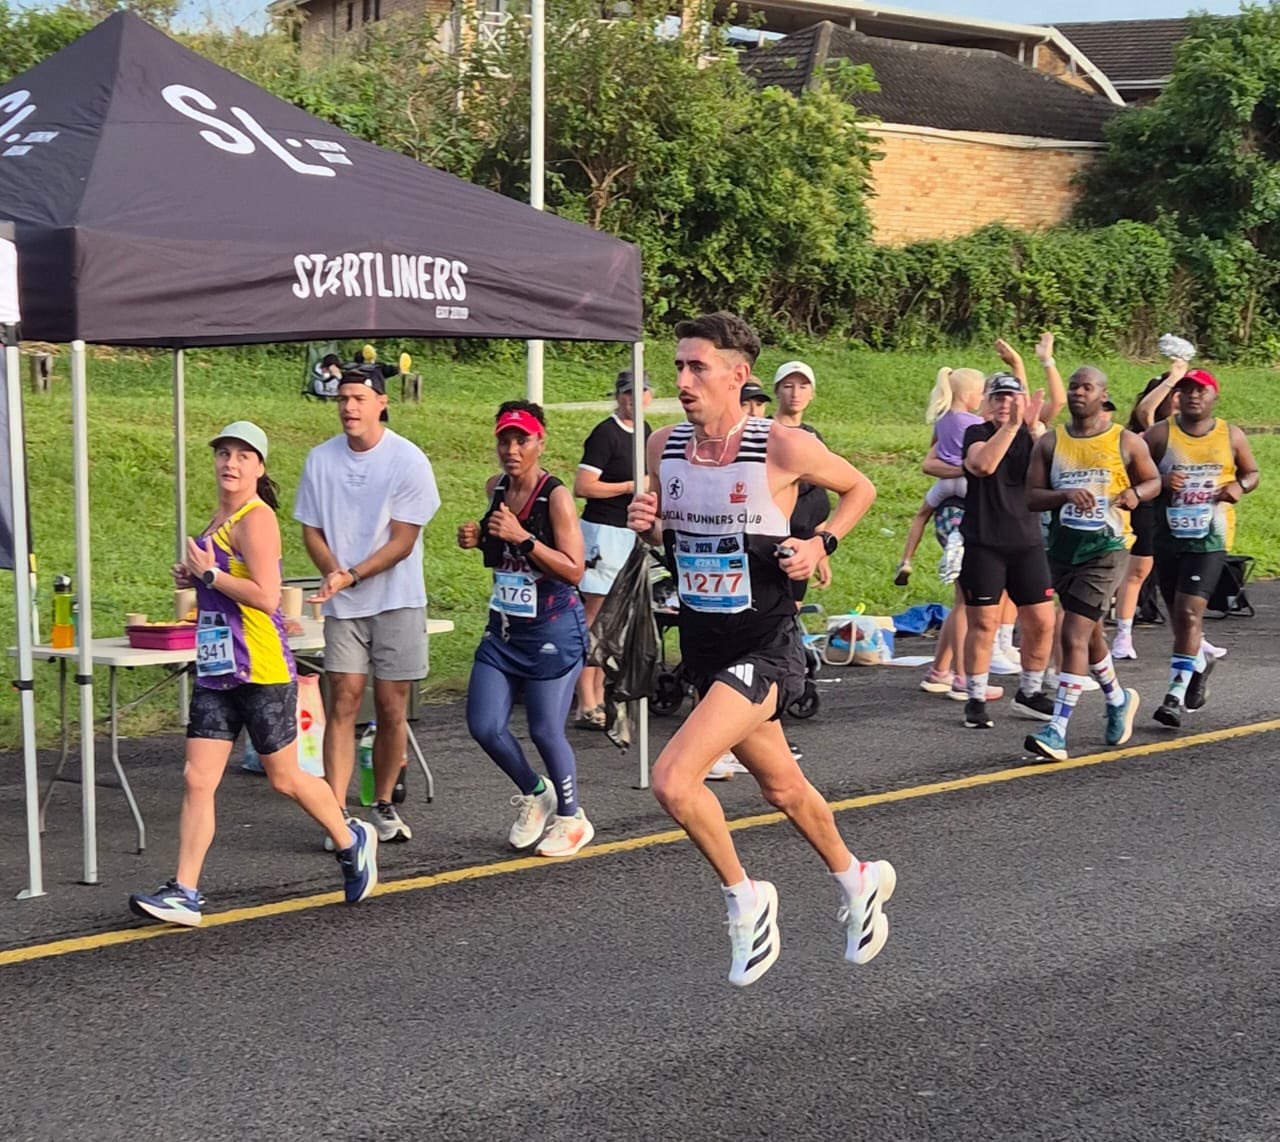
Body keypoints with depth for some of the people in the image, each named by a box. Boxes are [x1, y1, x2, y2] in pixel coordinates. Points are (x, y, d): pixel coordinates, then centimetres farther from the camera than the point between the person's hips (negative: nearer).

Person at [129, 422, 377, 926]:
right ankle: (183, 893, 0)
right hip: (216, 672, 8)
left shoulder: (256, 518, -13)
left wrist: (209, 573, -16)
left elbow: (265, 597, -21)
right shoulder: (220, 520, 14)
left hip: (262, 672, -8)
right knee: (197, 779, 0)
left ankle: (352, 842, 31)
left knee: (285, 779, 7)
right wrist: (195, 578, 9)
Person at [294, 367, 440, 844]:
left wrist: (351, 576, -20)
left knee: (391, 708, 3)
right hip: (342, 606, 2)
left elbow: (402, 541, -10)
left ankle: (383, 806, 19)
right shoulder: (320, 459, 4)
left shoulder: (408, 460, -7)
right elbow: (311, 530, 9)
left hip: (397, 601, -2)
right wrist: (332, 571, -11)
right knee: (343, 701, -7)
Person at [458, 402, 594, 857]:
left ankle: (571, 818, 23)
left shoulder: (556, 496, -15)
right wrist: (477, 540, 2)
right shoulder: (496, 490, 5)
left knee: (545, 731, -1)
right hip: (504, 628, 6)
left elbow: (574, 569, -19)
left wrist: (523, 538, -27)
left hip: (553, 631, -6)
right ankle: (533, 794, 28)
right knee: (484, 726, 0)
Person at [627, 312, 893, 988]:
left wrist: (821, 545, -13)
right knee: (782, 787, 22)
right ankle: (857, 880, 48)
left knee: (672, 780, -22)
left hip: (763, 649, -6)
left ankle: (744, 898, 2)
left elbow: (859, 488, 2)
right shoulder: (664, 447, 0)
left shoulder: (783, 448, -15)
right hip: (702, 647, 7)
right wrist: (648, 526, -6)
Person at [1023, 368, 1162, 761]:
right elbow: (1030, 497, 0)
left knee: (1073, 636, -15)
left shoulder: (1127, 442, 0)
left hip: (1106, 551, -4)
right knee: (1089, 634, 20)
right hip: (1063, 550, 5)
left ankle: (1058, 731, -16)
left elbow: (1153, 480, 12)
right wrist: (1065, 494, -19)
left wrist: (1136, 494, -10)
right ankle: (1118, 699, 45)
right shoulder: (1049, 443, 4)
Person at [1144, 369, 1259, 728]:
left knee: (1189, 611, -14)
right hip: (1167, 535, 2)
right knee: (1180, 614, 14)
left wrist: (1241, 486, -6)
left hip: (1210, 537, -2)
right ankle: (1200, 661, 44)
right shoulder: (1160, 434, -1)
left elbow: (1252, 472, 16)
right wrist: (1160, 481, -19)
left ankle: (1176, 694, -12)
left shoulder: (1231, 436, 4)